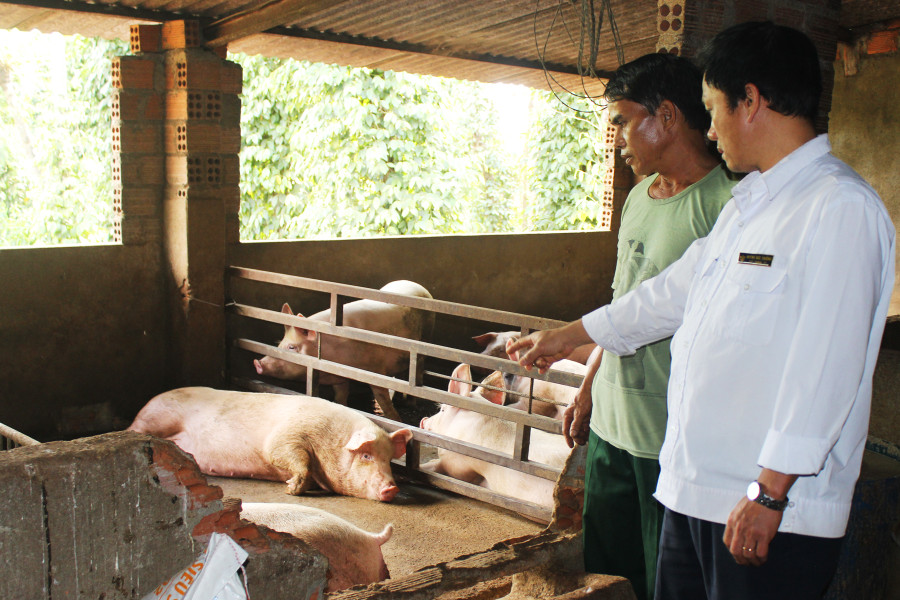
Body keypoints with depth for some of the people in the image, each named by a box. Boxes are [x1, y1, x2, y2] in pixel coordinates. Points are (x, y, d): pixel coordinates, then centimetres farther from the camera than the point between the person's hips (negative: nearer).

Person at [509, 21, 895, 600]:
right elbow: (676, 291, 25)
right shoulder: (748, 201, 16)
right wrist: (568, 336, 32)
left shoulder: (842, 208, -15)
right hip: (695, 488, 9)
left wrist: (769, 494, -20)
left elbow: (825, 368, -21)